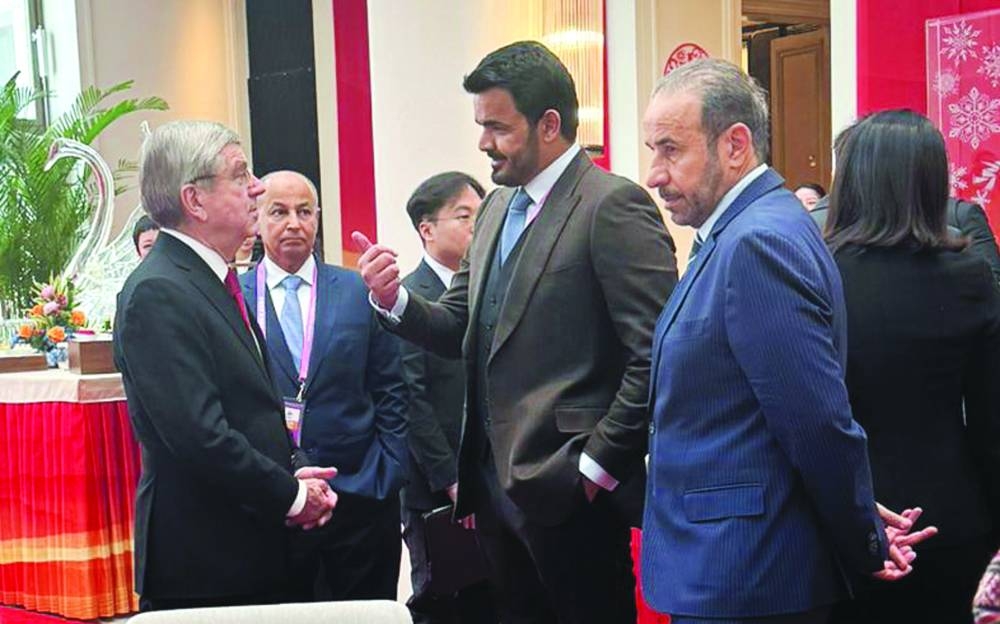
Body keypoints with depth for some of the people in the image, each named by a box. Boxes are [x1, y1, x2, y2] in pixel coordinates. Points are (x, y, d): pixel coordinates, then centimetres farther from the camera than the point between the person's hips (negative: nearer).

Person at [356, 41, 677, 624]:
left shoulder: (613, 205, -13)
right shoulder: (497, 209, 13)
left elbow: (656, 353, -18)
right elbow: (463, 329, 14)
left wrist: (598, 464, -16)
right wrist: (396, 301, -4)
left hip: (569, 489, -8)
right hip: (497, 483, 8)